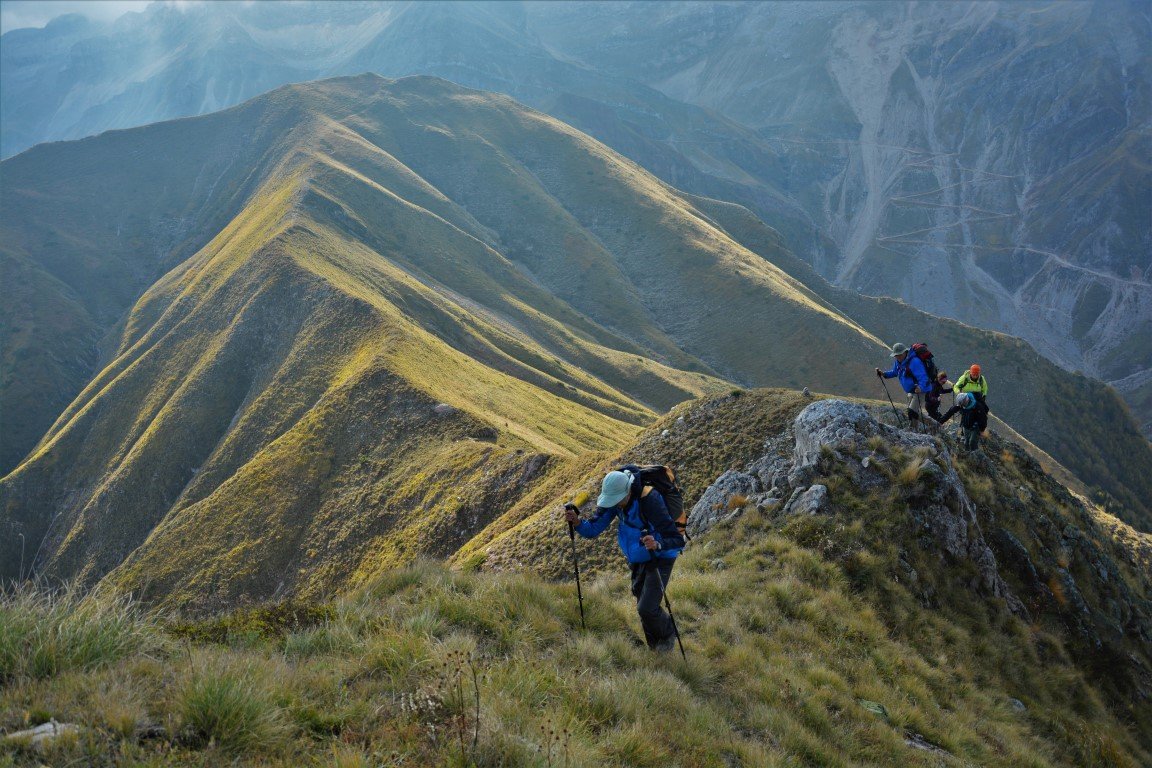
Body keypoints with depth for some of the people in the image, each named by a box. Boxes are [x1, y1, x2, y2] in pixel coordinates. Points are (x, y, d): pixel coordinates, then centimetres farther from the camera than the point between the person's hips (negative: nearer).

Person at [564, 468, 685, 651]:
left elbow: (678, 539, -35)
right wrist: (577, 521, -32)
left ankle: (668, 634, 16)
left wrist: (658, 545, -55)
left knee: (647, 608, -15)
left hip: (659, 559, -7)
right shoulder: (612, 499, -14)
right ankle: (656, 649, 40)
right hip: (637, 561, 7)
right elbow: (593, 530, -12)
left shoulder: (650, 501, -34)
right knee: (642, 609, 18)